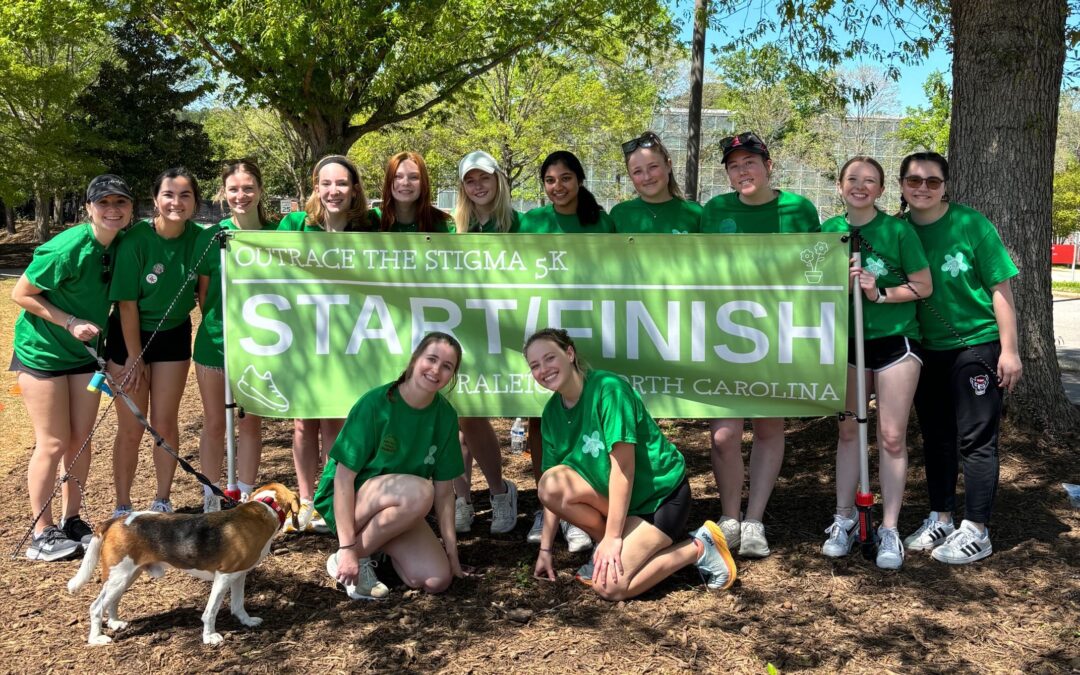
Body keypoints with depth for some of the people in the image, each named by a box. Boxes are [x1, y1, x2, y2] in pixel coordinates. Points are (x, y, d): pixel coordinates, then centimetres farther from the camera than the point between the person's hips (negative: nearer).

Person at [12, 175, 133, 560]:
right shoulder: (67, 248, -24)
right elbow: (21, 294, -17)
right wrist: (71, 322, -22)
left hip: (85, 352, 6)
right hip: (42, 351, -6)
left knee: (81, 439, 9)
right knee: (53, 444, -2)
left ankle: (72, 521, 24)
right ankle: (41, 534, 12)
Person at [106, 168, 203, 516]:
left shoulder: (200, 238, -12)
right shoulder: (135, 240, -21)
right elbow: (127, 302, -16)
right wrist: (134, 358, -12)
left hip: (174, 335, 3)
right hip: (130, 335, -2)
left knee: (165, 423, 7)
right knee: (131, 429, 3)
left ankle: (162, 501, 22)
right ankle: (122, 508, 18)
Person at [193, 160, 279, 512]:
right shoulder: (211, 236, -6)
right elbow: (203, 292, 3)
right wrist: (215, 325, -1)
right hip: (215, 339, 0)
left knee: (251, 423, 10)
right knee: (215, 424, 10)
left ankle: (245, 500, 23)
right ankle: (210, 502, 22)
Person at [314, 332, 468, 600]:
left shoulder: (446, 415, -6)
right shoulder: (375, 404, -20)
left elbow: (444, 489, 0)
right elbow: (343, 478, -20)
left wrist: (451, 550, -2)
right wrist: (347, 549, -22)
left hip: (398, 506, 5)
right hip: (346, 503, -5)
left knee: (437, 580, -15)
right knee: (419, 491, -34)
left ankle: (378, 543, 12)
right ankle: (343, 558, -14)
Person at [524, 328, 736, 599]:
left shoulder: (608, 388, -23)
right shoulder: (552, 412, -1)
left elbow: (623, 466, -24)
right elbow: (553, 491, 2)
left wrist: (612, 538, -23)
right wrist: (545, 549, 0)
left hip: (661, 493, -6)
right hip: (611, 495, 7)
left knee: (609, 586, -20)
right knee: (551, 482, -19)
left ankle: (697, 548, -1)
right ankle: (606, 549, 1)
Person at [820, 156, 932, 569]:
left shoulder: (898, 230, -7)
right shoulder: (829, 230, 3)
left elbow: (923, 286, -5)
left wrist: (879, 292, -19)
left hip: (895, 340, -3)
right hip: (847, 341, 4)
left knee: (892, 437, -1)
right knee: (848, 431, 11)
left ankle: (890, 531, 9)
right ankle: (844, 520, 22)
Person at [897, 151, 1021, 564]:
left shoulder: (971, 224, -11)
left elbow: (1000, 288, -10)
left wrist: (1009, 349, -13)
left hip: (977, 344, -5)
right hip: (928, 349, 5)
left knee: (976, 439, 0)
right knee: (936, 438, 13)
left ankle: (976, 531, 9)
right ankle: (940, 520, 27)